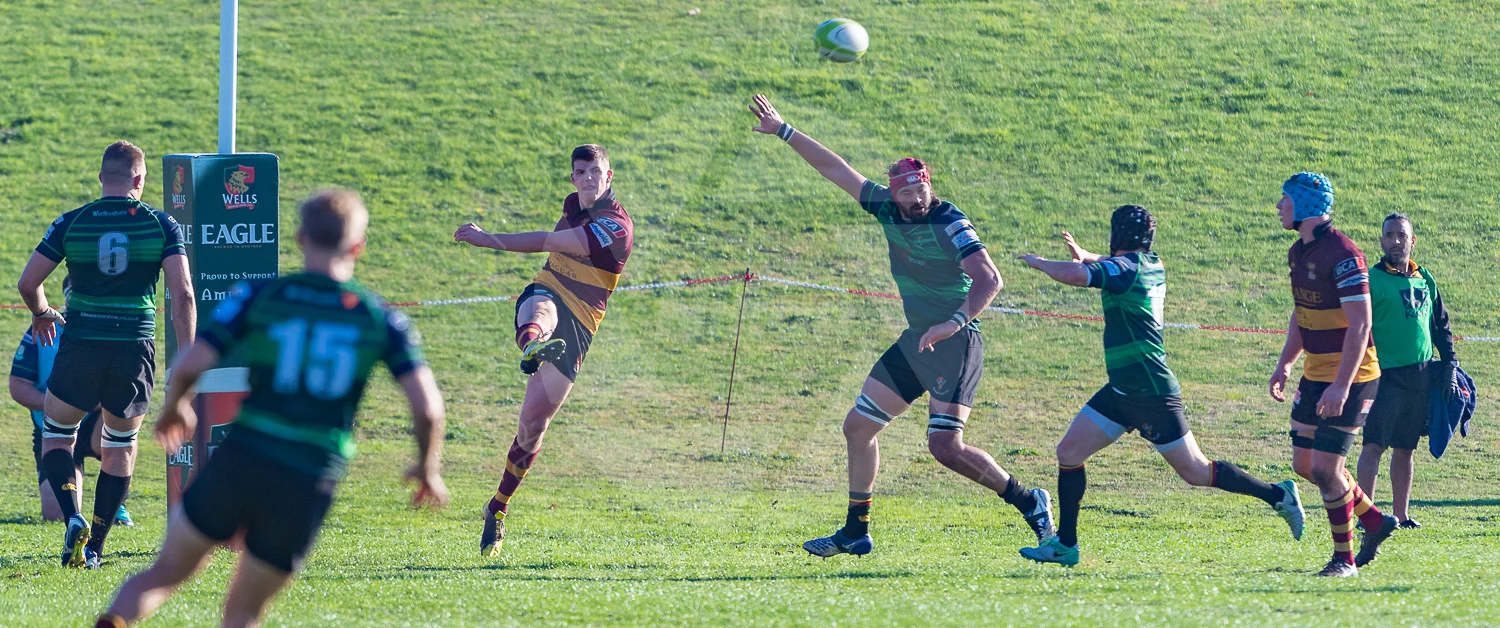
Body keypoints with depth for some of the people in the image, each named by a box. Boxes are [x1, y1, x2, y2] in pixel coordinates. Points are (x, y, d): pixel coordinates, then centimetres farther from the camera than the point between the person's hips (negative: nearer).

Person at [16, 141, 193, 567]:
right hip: (135, 351, 1)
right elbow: (183, 294, -10)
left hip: (81, 348, -1)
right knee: (120, 445, 18)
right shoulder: (163, 226, -2)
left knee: (57, 433, 18)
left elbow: (27, 282, 0)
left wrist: (41, 314, 21)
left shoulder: (71, 224, -1)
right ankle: (95, 546, 17)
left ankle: (73, 517, -7)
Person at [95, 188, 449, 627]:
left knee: (166, 573, 17)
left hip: (238, 463, -1)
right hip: (308, 489, 1)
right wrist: (428, 468, 16)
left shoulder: (258, 296, 0)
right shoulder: (382, 319, 3)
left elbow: (188, 365, -6)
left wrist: (174, 408, 16)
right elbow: (427, 407, -3)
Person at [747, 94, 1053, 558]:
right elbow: (834, 168, 8)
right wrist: (784, 132, 10)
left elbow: (989, 280, -29)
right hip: (915, 341, 8)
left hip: (955, 345, -8)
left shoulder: (950, 224, -19)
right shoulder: (886, 208, 0)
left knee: (945, 446, -18)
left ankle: (1028, 501, -2)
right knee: (858, 427, 11)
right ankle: (855, 533, 22)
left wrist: (955, 322, -42)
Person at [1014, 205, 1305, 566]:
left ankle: (1279, 496, 9)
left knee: (1196, 472, -2)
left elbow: (1071, 275, -29)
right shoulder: (1151, 266, 10)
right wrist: (1083, 255, 15)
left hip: (1151, 394, -10)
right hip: (1123, 390, 10)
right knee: (1069, 452, 4)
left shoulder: (1125, 266, -17)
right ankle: (1065, 544, 8)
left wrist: (1039, 263, -9)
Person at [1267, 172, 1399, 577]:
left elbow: (1360, 323, -23)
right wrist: (1285, 364, 13)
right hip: (1315, 375, 9)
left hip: (1349, 378, -9)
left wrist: (1341, 386, -27)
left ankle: (1345, 558, 5)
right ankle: (1374, 521, 27)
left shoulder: (1342, 254, -20)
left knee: (1325, 467, -9)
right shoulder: (1299, 253, 9)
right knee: (1304, 464, 11)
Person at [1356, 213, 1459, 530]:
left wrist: (1450, 364, 10)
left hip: (1421, 377, 6)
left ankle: (1401, 514, 17)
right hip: (1387, 376, -6)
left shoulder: (1424, 280, 12)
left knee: (1405, 448, 11)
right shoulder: (1372, 281, -6)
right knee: (1374, 445, -9)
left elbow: (1441, 325, 20)